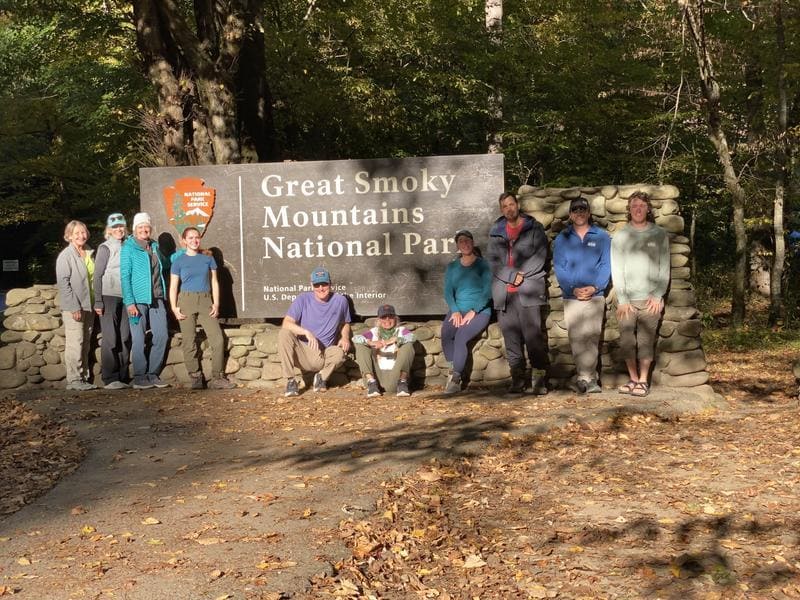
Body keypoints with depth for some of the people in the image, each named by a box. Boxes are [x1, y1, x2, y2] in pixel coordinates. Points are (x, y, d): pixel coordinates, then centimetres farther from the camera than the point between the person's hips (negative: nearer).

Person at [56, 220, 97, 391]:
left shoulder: (90, 254, 13)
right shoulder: (66, 256, -8)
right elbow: (63, 283, -13)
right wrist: (74, 306, -18)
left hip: (88, 306, 7)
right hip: (73, 308, -7)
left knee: (85, 343, 10)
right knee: (75, 343, -8)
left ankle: (83, 377, 16)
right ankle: (74, 380, -5)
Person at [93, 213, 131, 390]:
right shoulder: (105, 248, -2)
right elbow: (97, 275, -5)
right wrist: (98, 301, -11)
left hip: (125, 297, 5)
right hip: (109, 297, -5)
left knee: (125, 338, 5)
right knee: (110, 338, -4)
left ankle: (123, 377, 11)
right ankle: (109, 378, -1)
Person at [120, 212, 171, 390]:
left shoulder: (154, 247, 15)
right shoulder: (128, 248, -2)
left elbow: (165, 265, 32)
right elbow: (125, 276, -7)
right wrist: (129, 302, -15)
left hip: (157, 299, 6)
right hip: (138, 300, -6)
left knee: (161, 336, 3)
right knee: (139, 340, -2)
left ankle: (153, 374, 14)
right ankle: (139, 377, 6)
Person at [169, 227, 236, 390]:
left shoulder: (208, 259, 13)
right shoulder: (179, 261, 7)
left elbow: (214, 282, 13)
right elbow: (173, 286, 5)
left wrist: (216, 303, 1)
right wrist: (174, 308, -6)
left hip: (206, 301, 2)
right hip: (186, 301, -2)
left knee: (218, 339, -10)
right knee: (189, 342, -3)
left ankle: (217, 378, -3)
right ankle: (196, 378, 5)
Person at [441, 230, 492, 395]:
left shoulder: (483, 265, 2)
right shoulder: (452, 267, 15)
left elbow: (488, 291, -4)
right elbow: (448, 291, 9)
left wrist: (473, 311, -14)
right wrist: (455, 311, -8)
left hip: (480, 311, -4)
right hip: (457, 310, 4)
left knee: (461, 336, -30)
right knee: (446, 335, -26)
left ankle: (455, 378, -25)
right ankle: (455, 375, -24)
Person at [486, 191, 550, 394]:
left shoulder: (534, 228, 8)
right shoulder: (496, 232, 16)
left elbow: (540, 256, -1)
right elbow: (492, 260, 7)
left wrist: (521, 274, -10)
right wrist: (512, 276, -7)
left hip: (529, 291, -3)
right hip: (504, 292, 3)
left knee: (534, 336, -8)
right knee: (511, 338, 3)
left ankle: (539, 379, -4)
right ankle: (518, 379, 8)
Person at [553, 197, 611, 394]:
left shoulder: (601, 237, 8)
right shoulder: (561, 239, 10)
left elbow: (606, 265, 2)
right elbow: (558, 267, 3)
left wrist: (594, 287, -12)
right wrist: (573, 288, -11)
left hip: (595, 296, -1)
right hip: (571, 297, 1)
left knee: (592, 337, -6)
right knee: (576, 338, -2)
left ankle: (585, 378, -4)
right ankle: (589, 379, 3)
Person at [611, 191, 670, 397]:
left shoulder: (659, 235, 6)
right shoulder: (620, 236, 6)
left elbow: (664, 268, 4)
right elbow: (616, 270, 2)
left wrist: (658, 295, -6)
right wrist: (622, 299, -6)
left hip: (651, 299, -1)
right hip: (626, 299, 1)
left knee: (646, 341, -1)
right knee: (627, 341, -1)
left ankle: (643, 381, 5)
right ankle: (633, 379, 10)